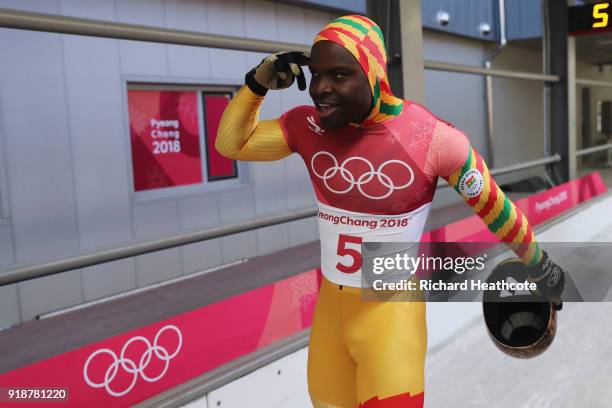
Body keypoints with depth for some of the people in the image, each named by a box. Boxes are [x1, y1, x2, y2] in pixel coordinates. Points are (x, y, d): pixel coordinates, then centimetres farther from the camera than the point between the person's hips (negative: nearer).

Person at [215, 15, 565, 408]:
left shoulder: (433, 138, -19)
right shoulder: (309, 125, -9)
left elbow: (494, 207, -5)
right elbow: (231, 144, 1)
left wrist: (540, 266, 9)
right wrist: (258, 82, -13)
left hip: (392, 311, -4)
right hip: (330, 306, 4)